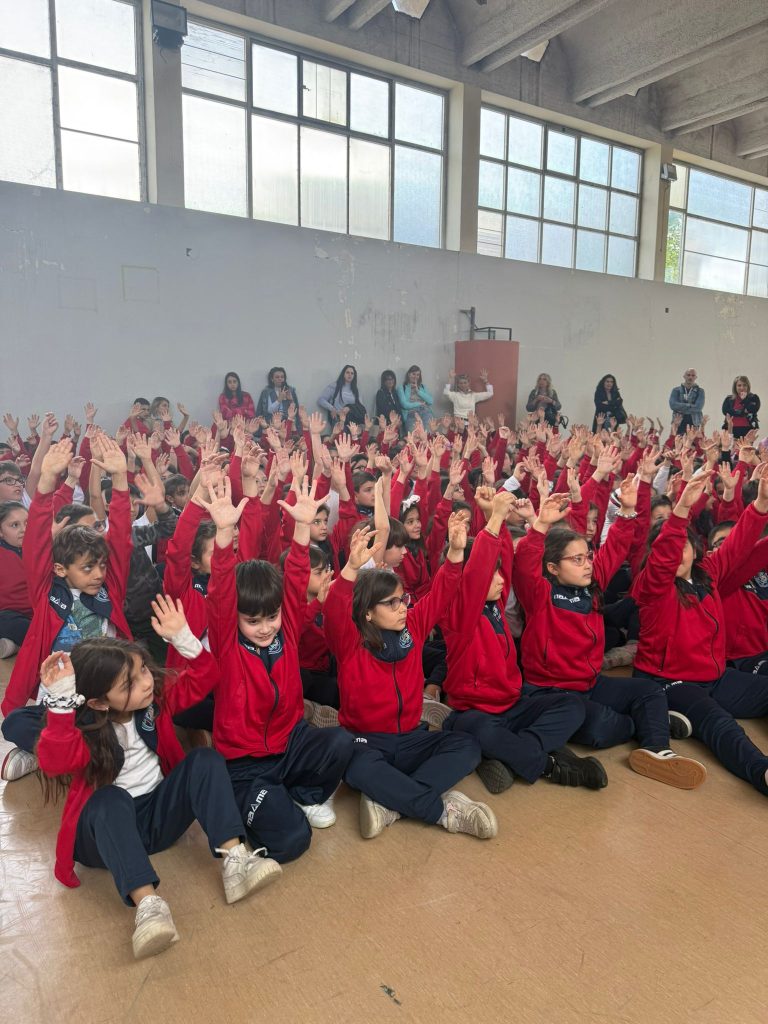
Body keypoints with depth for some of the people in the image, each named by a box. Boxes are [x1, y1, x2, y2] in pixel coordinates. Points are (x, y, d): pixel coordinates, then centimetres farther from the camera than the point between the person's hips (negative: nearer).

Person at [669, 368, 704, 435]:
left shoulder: (700, 391, 8)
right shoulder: (676, 390, 9)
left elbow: (698, 407, -8)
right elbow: (673, 405, -7)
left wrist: (680, 408, -9)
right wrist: (689, 406, -9)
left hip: (694, 424, 0)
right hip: (678, 424, 0)